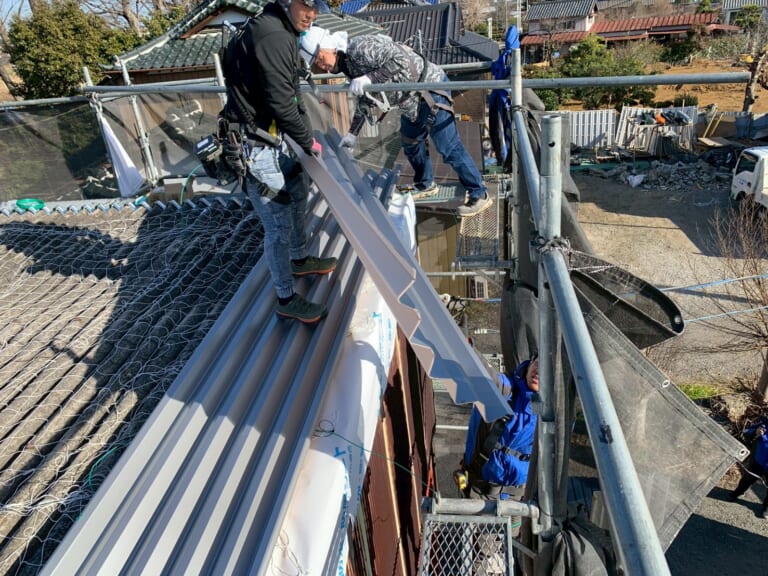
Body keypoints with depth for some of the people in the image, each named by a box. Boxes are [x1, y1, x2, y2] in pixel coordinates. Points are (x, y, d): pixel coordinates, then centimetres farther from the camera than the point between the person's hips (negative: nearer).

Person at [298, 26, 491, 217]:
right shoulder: (347, 63, 9)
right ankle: (425, 185, 42)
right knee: (410, 142, 22)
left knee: (449, 148, -8)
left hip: (430, 88, -10)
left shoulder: (360, 47, -22)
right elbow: (364, 99, 20)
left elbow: (402, 60, -30)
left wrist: (370, 78, -34)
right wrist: (352, 133, 20)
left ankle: (479, 195, 4)